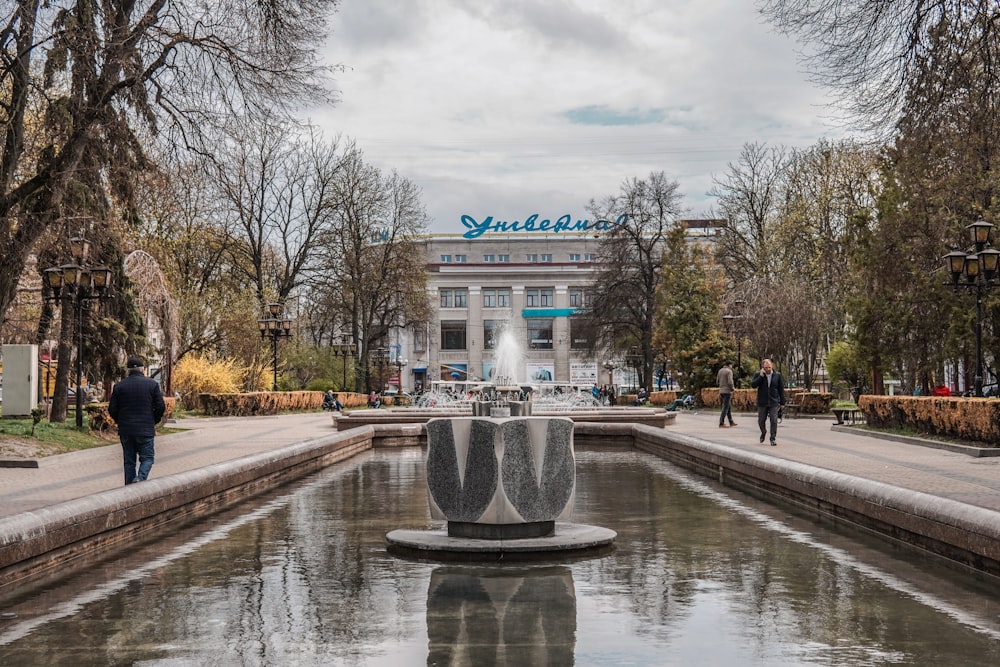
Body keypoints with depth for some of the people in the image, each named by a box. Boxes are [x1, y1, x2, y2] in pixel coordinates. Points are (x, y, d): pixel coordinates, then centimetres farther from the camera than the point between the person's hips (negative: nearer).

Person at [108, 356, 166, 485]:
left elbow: (112, 409, 2)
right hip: (146, 430, -2)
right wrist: (154, 421, 11)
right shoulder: (152, 384, -3)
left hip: (125, 431, 2)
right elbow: (160, 407, -5)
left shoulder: (119, 386, 2)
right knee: (147, 457, 6)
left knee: (129, 461, 11)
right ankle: (141, 478, -19)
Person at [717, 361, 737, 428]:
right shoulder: (729, 371, -13)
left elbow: (717, 380, 15)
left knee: (729, 406, 17)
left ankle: (731, 422, 22)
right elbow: (730, 382, -21)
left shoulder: (720, 370, 11)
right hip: (727, 391, -8)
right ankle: (721, 424, -7)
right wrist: (733, 388, -4)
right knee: (725, 407, -5)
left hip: (721, 391, 8)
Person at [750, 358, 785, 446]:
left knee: (774, 421, -7)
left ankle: (773, 439, 1)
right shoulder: (758, 374, 0)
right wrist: (761, 376, -20)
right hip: (762, 403, 0)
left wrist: (782, 402, 4)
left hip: (774, 403, 0)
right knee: (761, 421, 7)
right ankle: (763, 432, 36)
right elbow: (753, 385, -13)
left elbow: (781, 389, 6)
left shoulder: (777, 375, 1)